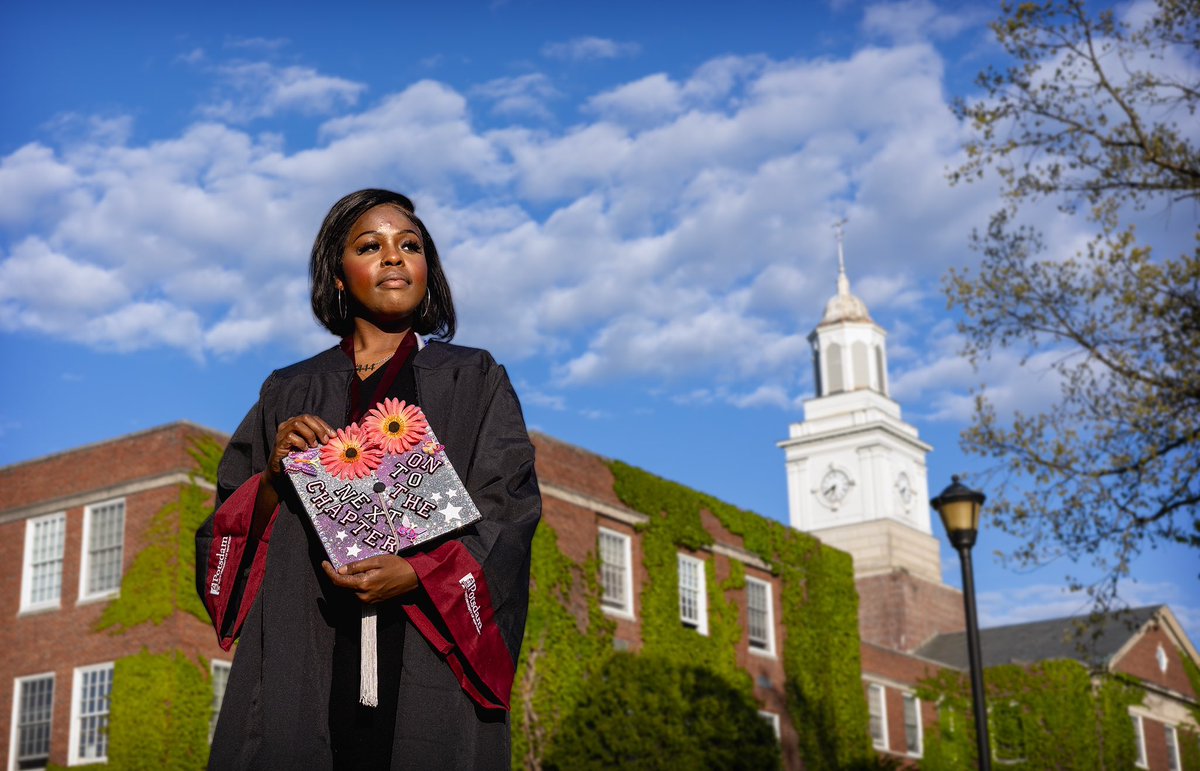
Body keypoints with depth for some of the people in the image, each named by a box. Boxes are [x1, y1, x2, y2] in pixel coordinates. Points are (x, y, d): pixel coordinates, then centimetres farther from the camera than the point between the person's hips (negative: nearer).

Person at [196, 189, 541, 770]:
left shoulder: (474, 381, 10)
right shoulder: (288, 394, 15)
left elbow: (506, 515, 0)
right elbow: (226, 535, 13)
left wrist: (416, 575, -16)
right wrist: (274, 479, -7)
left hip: (431, 670, -1)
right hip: (303, 671, 2)